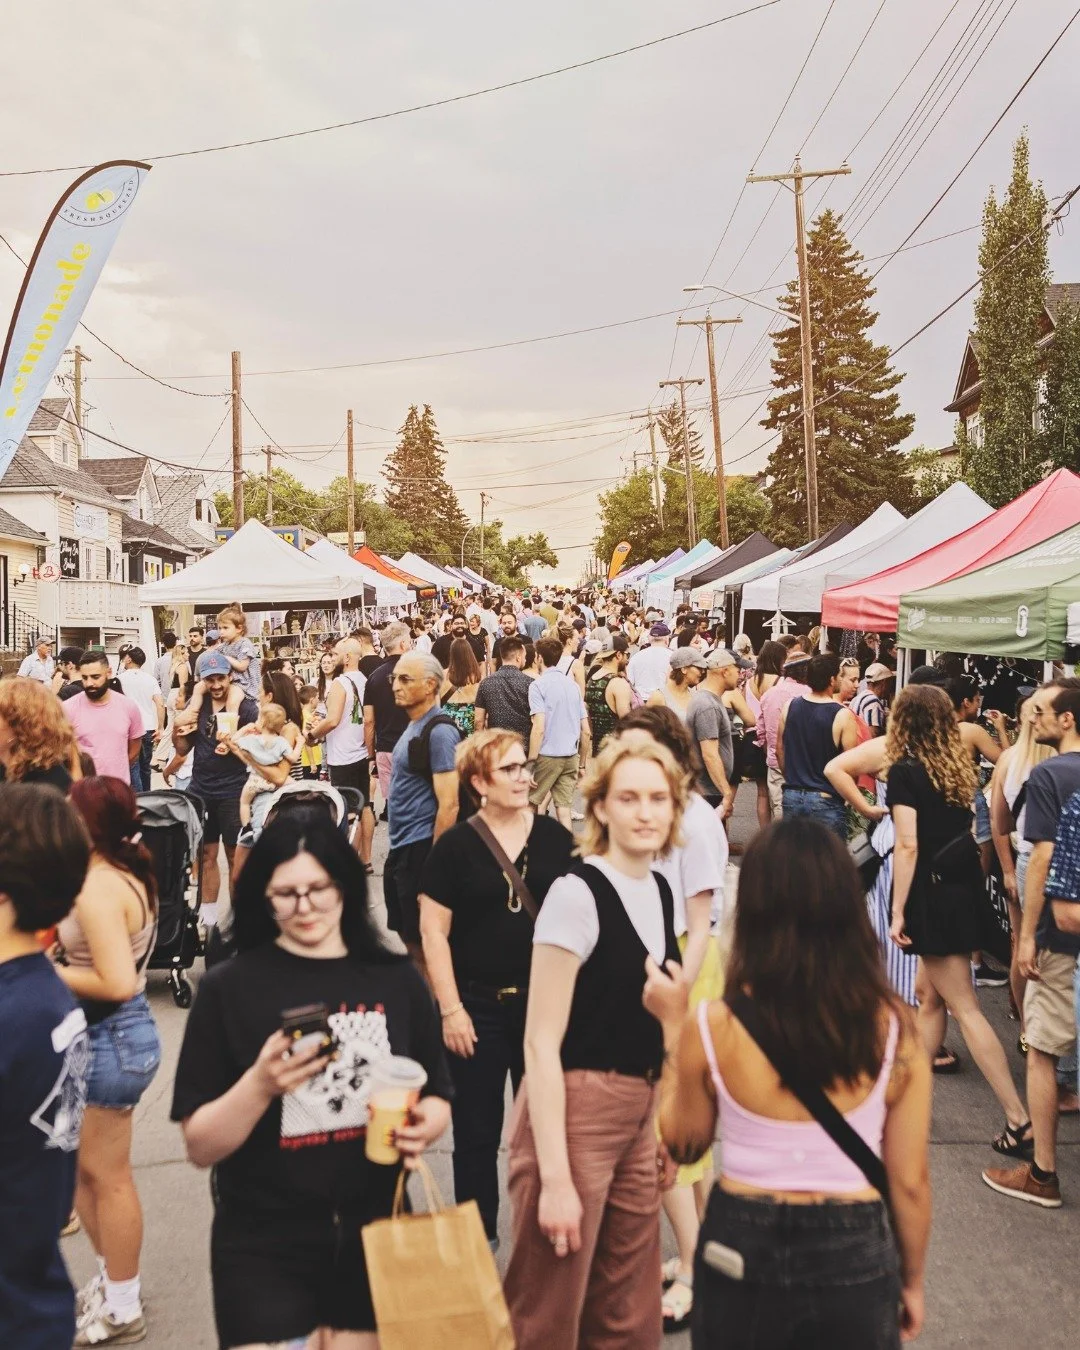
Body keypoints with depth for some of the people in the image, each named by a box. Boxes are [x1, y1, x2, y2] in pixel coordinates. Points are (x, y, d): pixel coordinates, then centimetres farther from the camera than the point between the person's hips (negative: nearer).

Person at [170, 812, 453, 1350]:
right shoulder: (228, 987, -10)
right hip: (263, 1251, -2)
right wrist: (261, 1085, -26)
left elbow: (438, 1100, 7)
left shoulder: (397, 981, -2)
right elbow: (200, 1146, -8)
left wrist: (423, 1124, -15)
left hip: (372, 1241, 3)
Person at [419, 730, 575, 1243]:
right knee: (477, 1131, 9)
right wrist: (450, 1008, -9)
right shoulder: (455, 846, -5)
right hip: (479, 1005, -2)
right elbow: (433, 931, -5)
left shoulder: (556, 837, 1)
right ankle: (478, 1236, 27)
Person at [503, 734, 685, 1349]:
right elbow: (541, 1043, -18)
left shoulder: (662, 891, 7)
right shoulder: (576, 893, -16)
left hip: (640, 1116, 7)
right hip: (573, 1113, -7)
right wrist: (554, 1177, -20)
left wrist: (662, 1123, 16)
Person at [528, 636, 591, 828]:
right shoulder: (573, 685, 11)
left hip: (547, 755, -5)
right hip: (571, 756, 5)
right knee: (563, 810, 4)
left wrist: (530, 763, -13)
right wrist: (582, 764, 18)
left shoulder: (538, 685, -7)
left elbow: (539, 728, -16)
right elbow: (585, 730, 11)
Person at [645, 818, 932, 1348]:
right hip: (856, 1257, 0)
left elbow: (683, 1144, 0)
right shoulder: (894, 1029, -15)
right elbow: (909, 1183, -5)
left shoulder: (714, 1028, -18)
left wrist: (673, 1027, 4)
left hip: (740, 1251, 0)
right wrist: (911, 1280, 12)